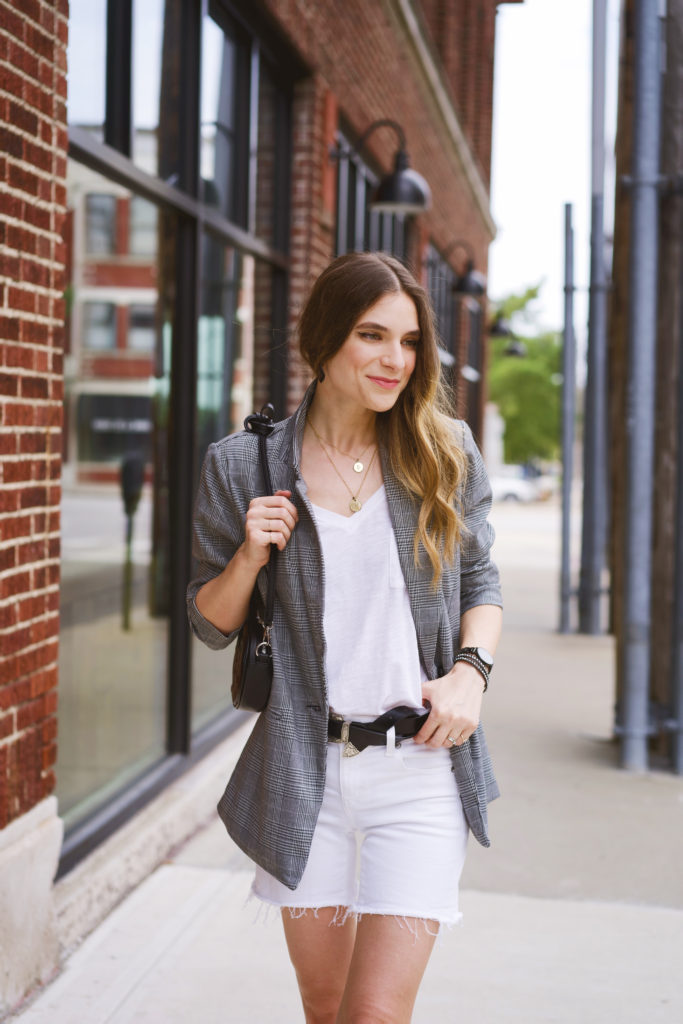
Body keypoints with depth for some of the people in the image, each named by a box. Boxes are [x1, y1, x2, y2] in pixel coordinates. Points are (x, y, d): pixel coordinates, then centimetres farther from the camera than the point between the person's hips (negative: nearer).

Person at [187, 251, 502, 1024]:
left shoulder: (445, 453, 1)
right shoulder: (243, 467, -1)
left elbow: (480, 581, 12)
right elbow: (210, 625, 7)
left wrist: (471, 670, -6)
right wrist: (250, 557, -13)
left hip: (421, 766, -1)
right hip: (306, 771, 1)